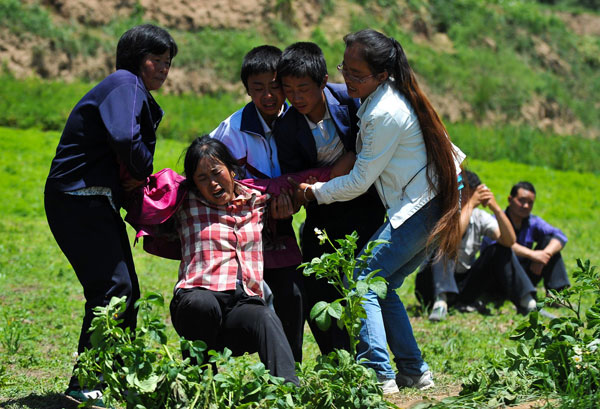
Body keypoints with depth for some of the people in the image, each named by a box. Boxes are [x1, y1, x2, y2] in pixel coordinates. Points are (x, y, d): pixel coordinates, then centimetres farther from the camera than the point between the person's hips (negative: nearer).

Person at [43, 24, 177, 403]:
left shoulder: (139, 95, 21)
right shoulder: (124, 83, -10)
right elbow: (123, 138, -28)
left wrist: (136, 182, -3)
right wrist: (143, 172, -10)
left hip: (99, 201, 11)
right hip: (79, 199, -11)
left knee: (126, 290, 11)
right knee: (112, 287, -14)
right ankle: (84, 384, -10)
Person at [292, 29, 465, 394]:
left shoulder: (385, 115, -22)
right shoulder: (384, 94, 7)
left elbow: (359, 182, -16)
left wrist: (314, 193, -3)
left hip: (417, 211, -10)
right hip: (435, 204, 10)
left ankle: (379, 376, -16)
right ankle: (415, 372, 13)